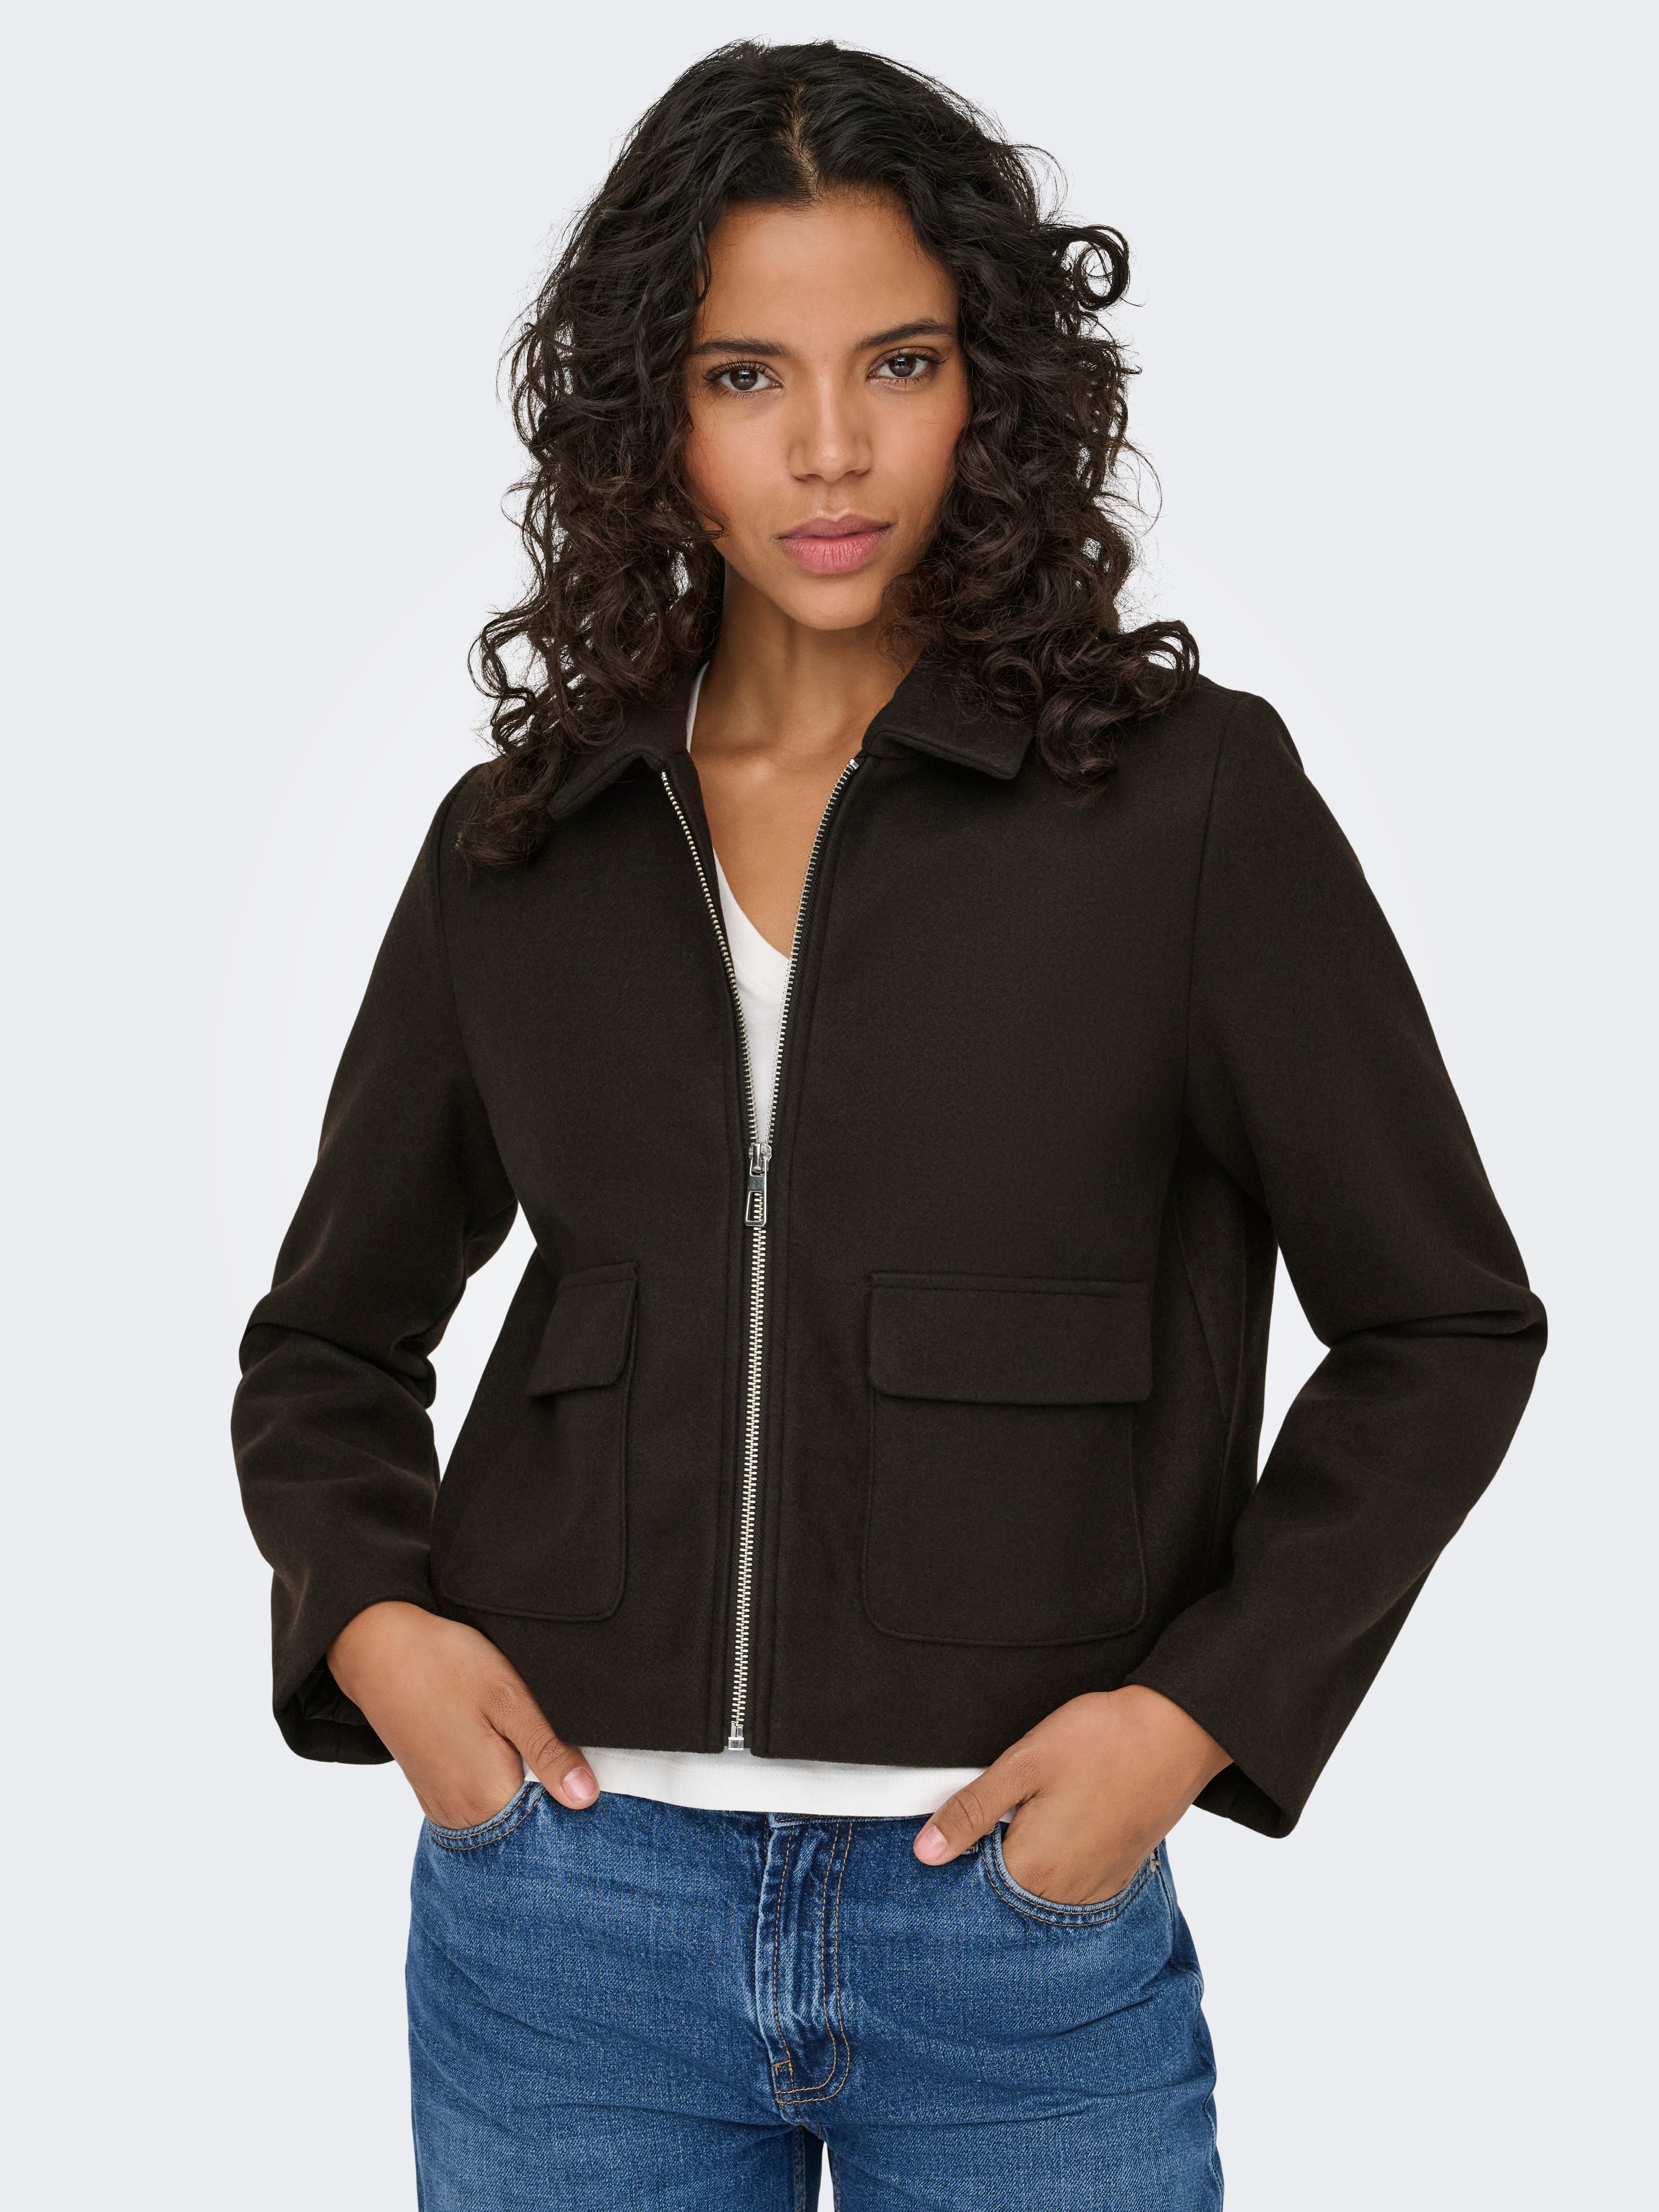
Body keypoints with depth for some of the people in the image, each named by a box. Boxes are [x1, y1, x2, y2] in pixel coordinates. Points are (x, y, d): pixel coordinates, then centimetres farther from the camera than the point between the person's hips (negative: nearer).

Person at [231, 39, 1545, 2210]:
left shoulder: (1188, 796, -3)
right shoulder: (519, 847, 5)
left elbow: (1445, 1322, 2)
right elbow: (328, 1335, 16)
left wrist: (1198, 1708, -7)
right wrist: (367, 1622, -2)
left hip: (1021, 1918, -2)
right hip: (565, 1909, 3)